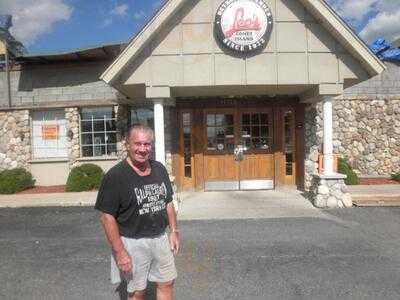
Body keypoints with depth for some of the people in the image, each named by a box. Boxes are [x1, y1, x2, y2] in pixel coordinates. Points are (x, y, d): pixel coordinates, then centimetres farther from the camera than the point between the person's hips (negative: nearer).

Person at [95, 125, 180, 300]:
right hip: (133, 243, -5)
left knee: (167, 283, 19)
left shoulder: (159, 169, 2)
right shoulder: (115, 175, -17)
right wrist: (120, 252, -18)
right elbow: (107, 217, -16)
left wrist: (174, 231, 7)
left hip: (160, 238, 6)